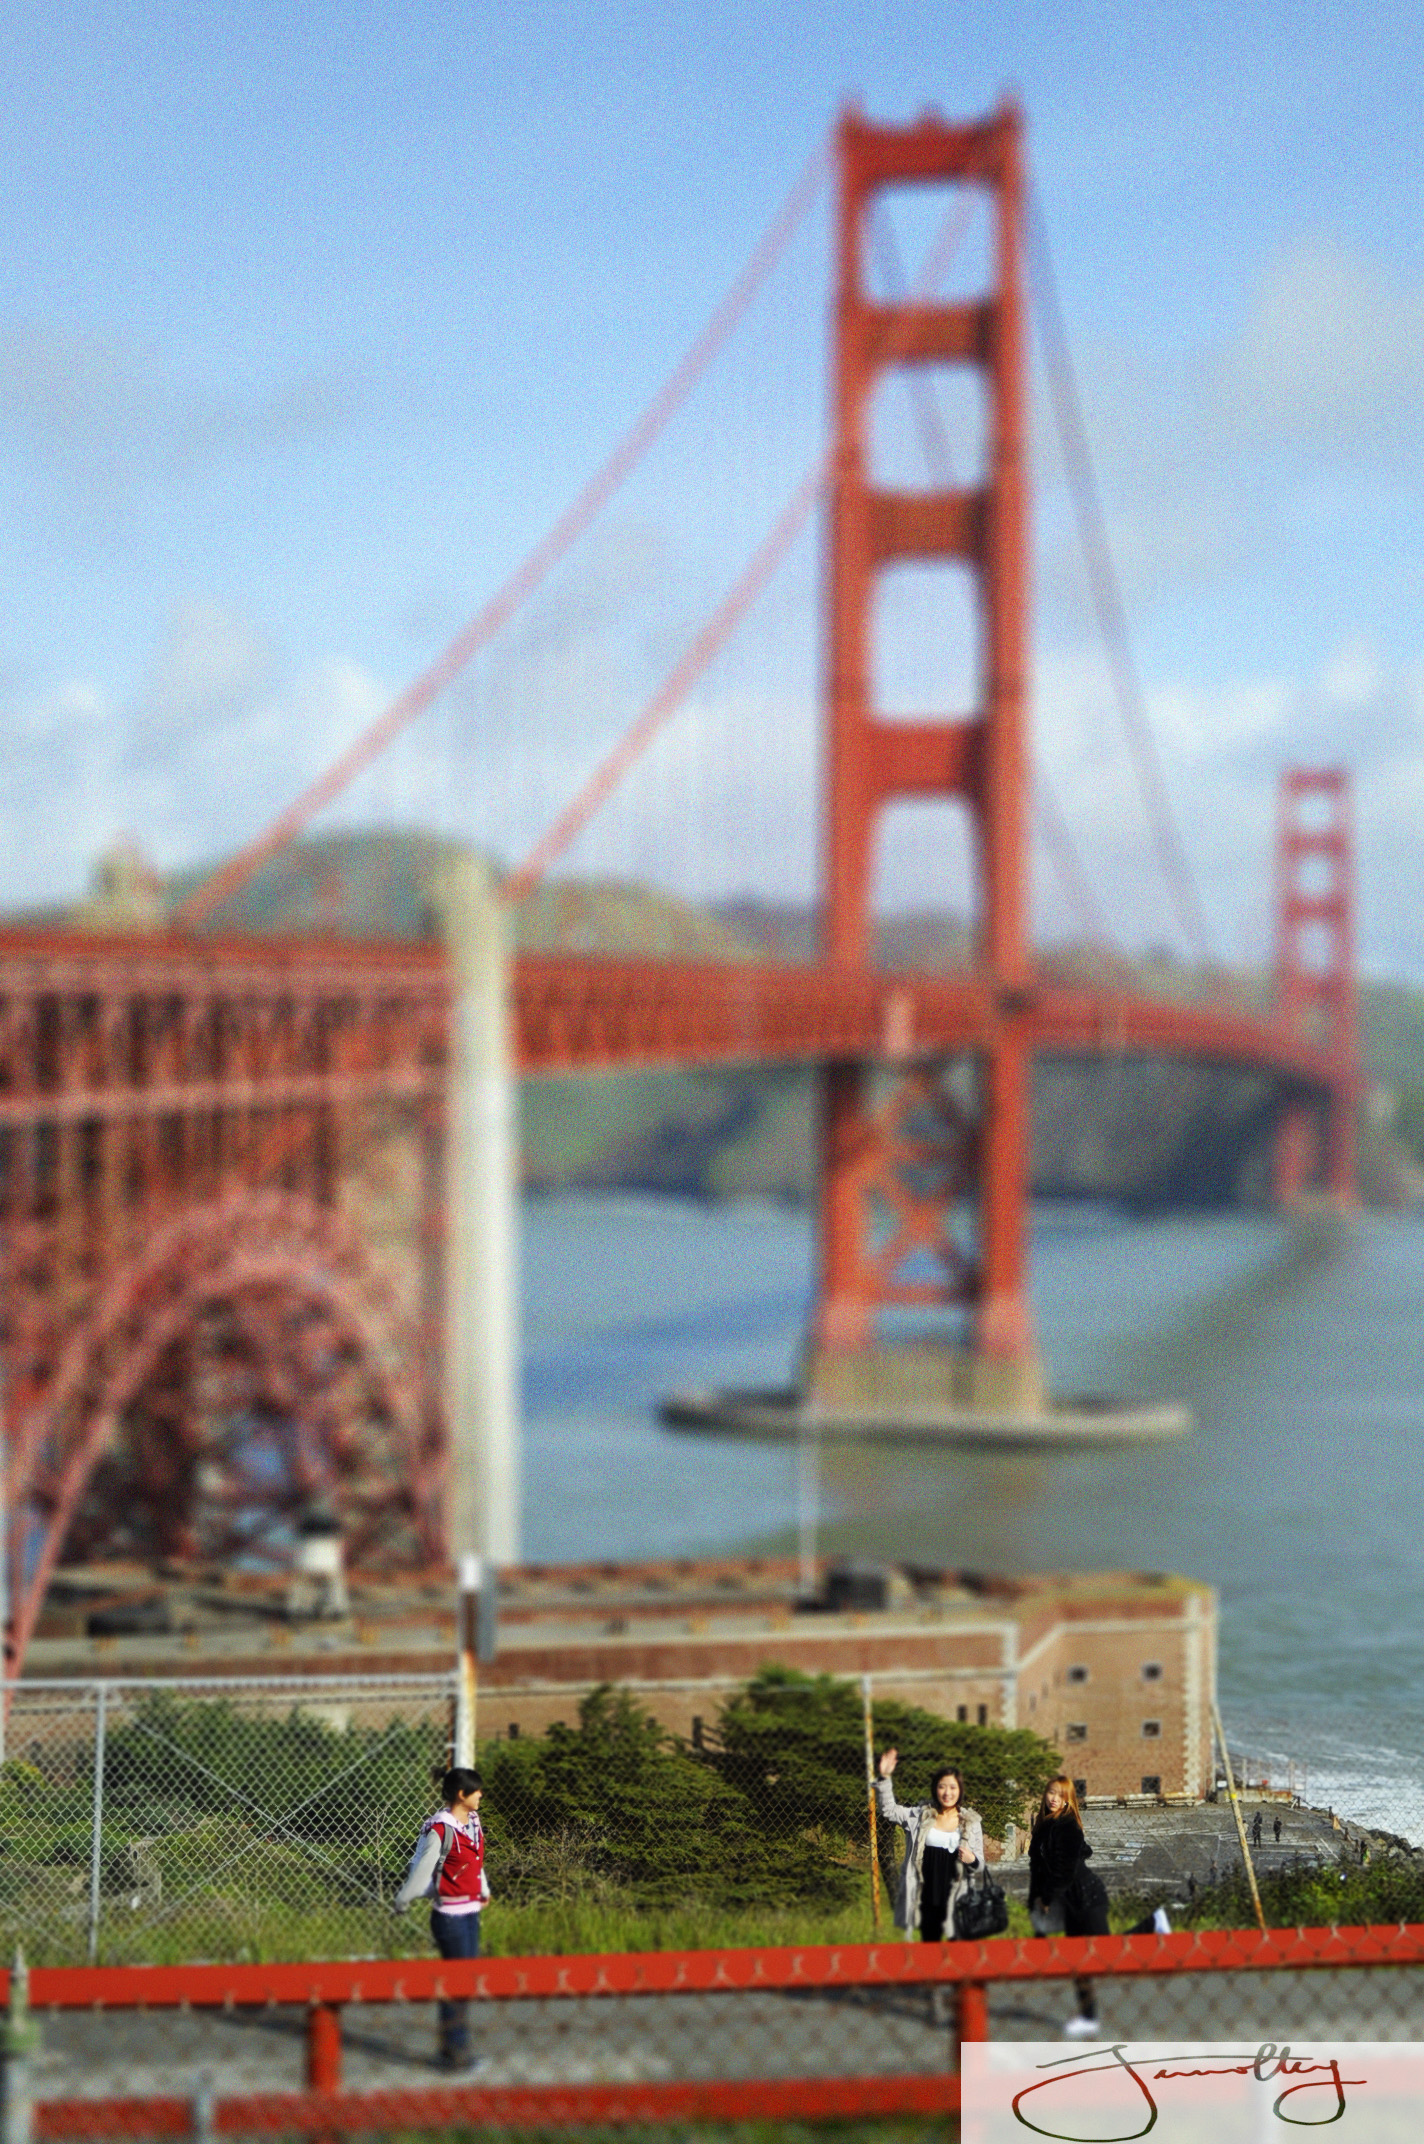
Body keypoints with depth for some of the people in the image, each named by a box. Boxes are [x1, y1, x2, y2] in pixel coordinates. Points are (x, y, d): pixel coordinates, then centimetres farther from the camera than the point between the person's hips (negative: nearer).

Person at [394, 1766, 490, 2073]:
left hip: (470, 1911, 8)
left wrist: (484, 1891, 30)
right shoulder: (440, 1829, -19)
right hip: (450, 1917, -8)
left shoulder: (473, 1820, 7)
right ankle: (455, 2052, 6)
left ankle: (454, 2049, 22)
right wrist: (403, 1902, -7)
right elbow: (420, 1869, -13)